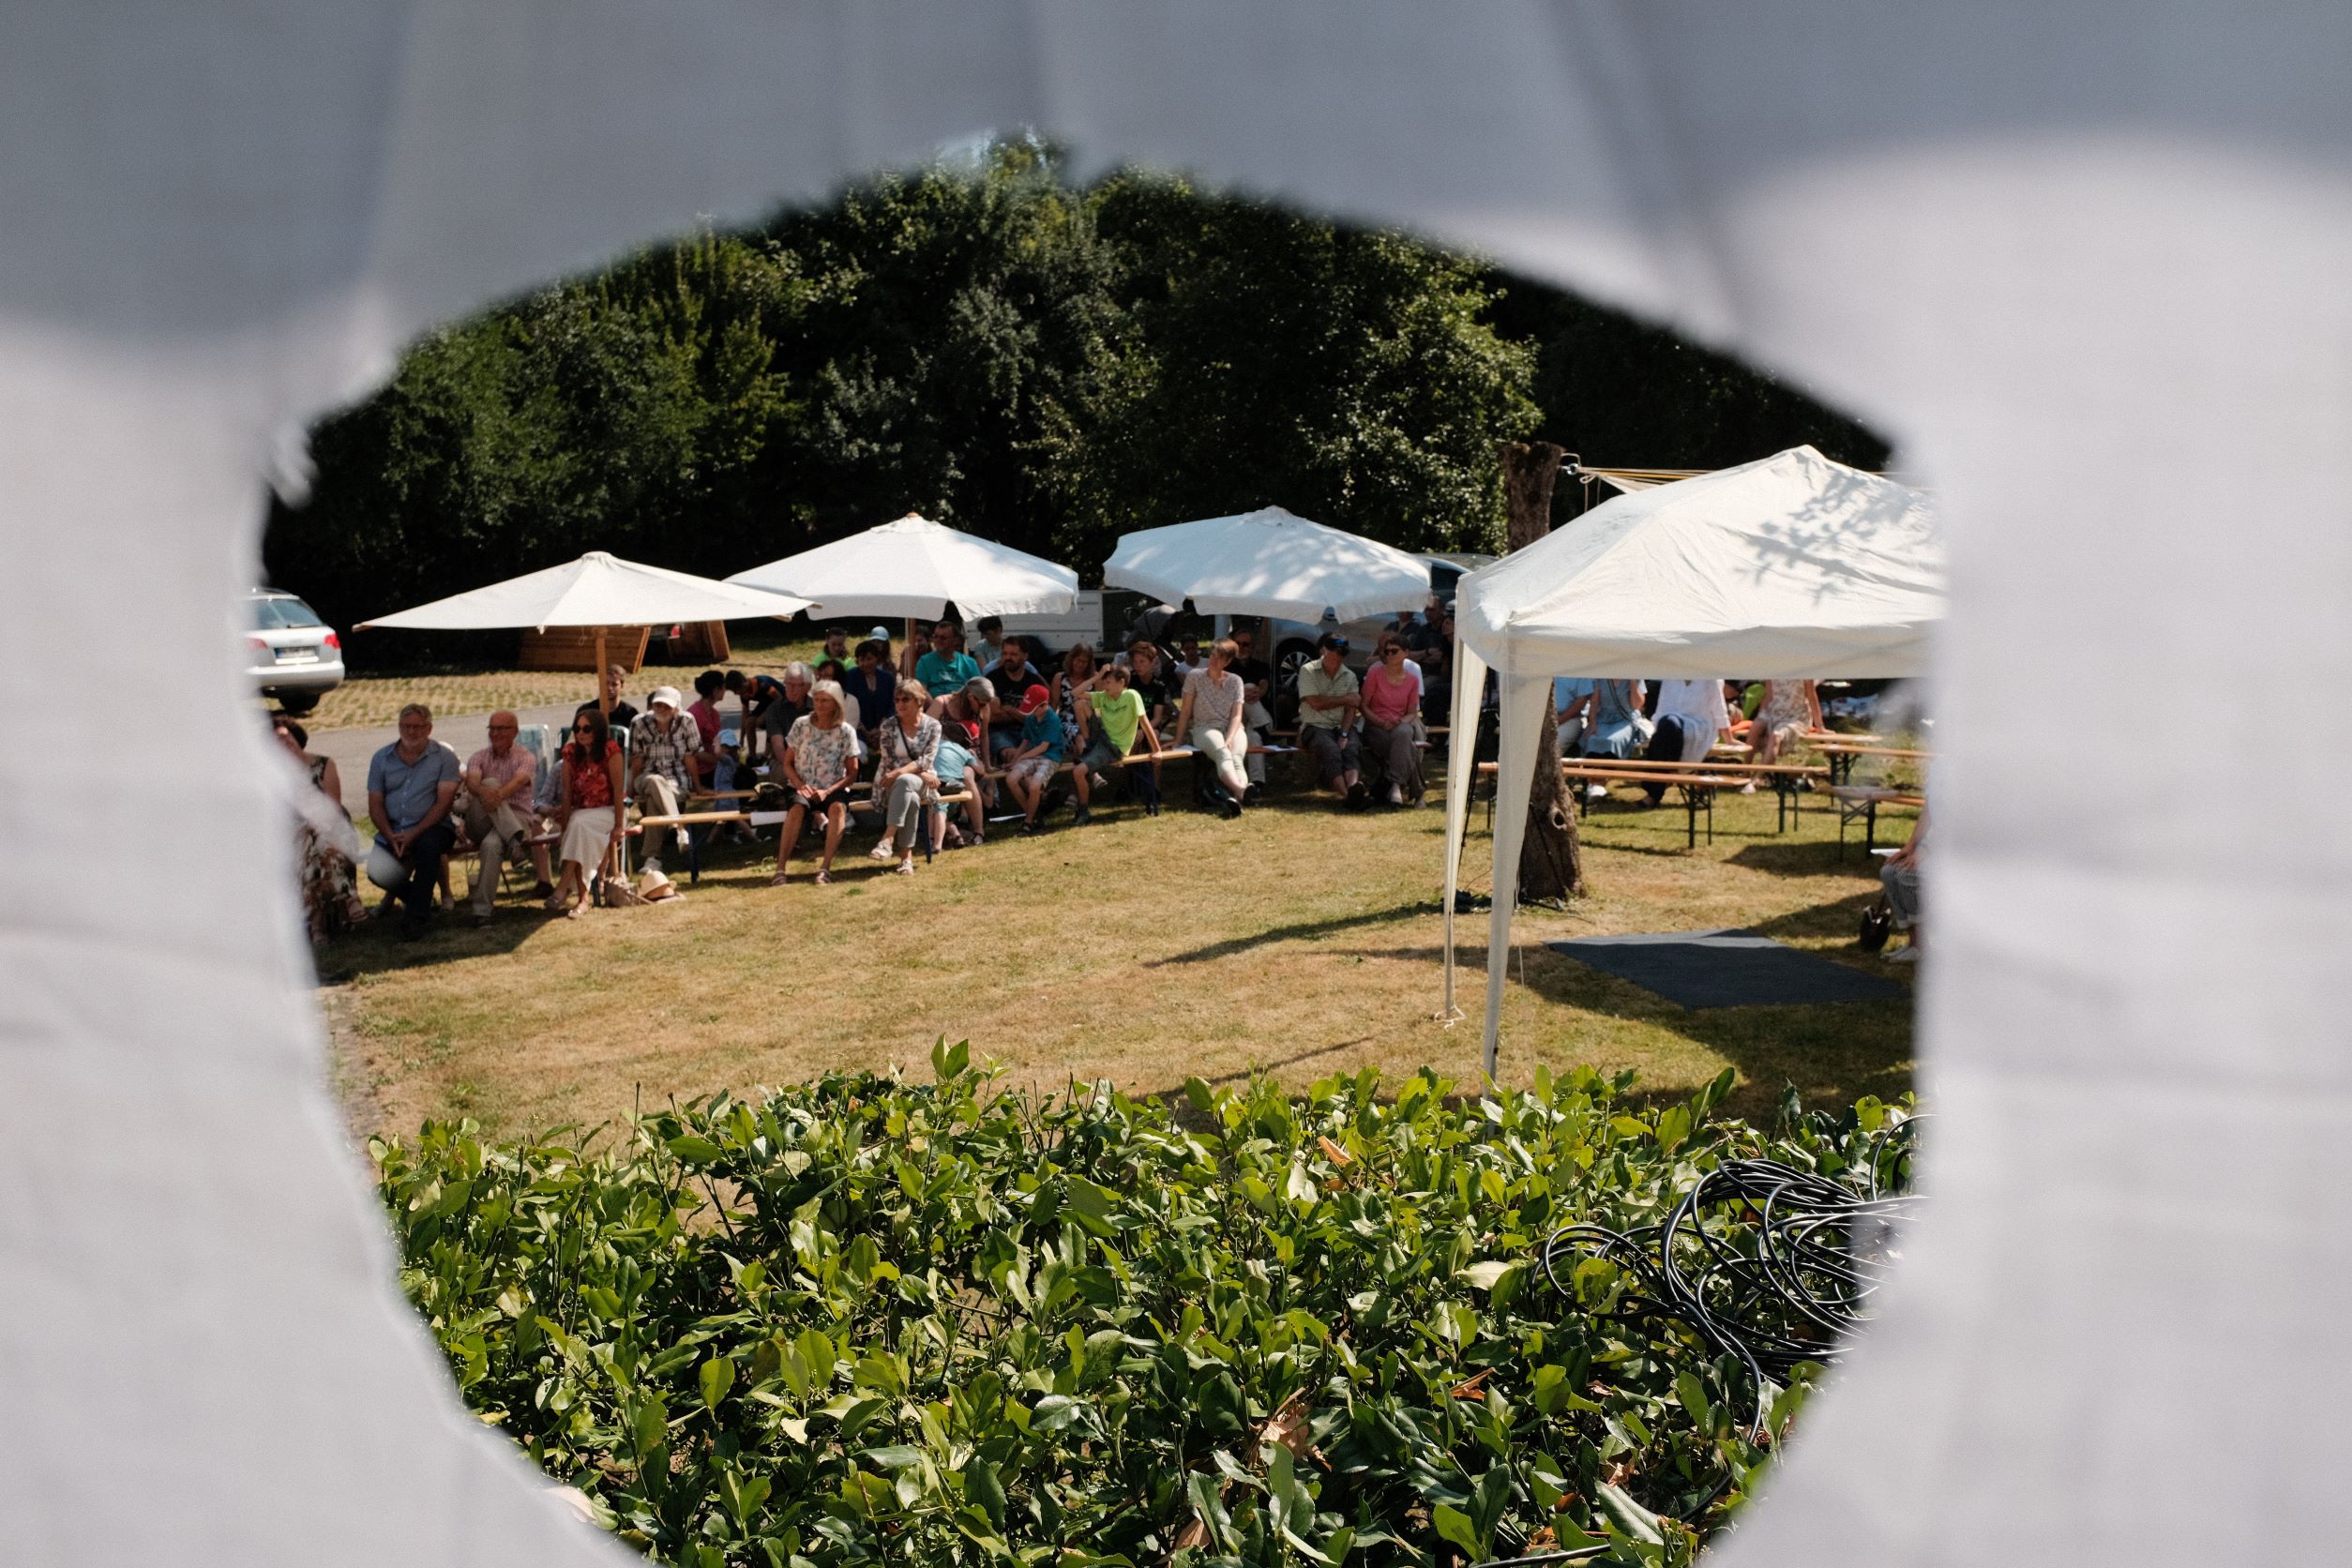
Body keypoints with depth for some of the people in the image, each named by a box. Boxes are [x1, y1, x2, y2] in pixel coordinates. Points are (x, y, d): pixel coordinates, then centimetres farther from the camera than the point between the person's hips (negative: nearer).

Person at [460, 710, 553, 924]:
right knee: (490, 782, -27)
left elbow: (520, 780, -17)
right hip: (480, 824, 2)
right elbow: (471, 781, -10)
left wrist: (498, 795, -40)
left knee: (492, 844, -36)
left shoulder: (525, 757, 7)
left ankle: (481, 910, -32)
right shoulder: (479, 758, 14)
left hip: (515, 817, -2)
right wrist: (484, 791, -36)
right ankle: (517, 839, -41)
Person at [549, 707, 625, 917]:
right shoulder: (571, 753, 4)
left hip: (605, 811, -3)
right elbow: (567, 792, 3)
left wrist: (618, 825, -15)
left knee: (580, 824, -34)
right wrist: (565, 822, -9)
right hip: (578, 812, 3)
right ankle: (582, 895, -30)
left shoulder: (611, 751, -9)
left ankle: (565, 886, -34)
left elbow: (618, 790, -11)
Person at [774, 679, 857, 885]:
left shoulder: (846, 731, -1)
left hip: (833, 789, 0)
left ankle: (825, 868, -35)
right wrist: (800, 786, -12)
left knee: (838, 807, -35)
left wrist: (828, 791, -15)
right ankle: (780, 869, -37)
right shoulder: (801, 725, 2)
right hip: (803, 789, 0)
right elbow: (787, 764, 7)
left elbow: (852, 773, 0)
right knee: (797, 808, -34)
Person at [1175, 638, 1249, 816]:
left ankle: (1230, 795, -64)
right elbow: (1185, 712, 10)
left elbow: (1237, 715, 4)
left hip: (1232, 729, 3)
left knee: (1236, 758, -35)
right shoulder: (1195, 676, 8)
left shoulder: (1235, 681, 13)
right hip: (1205, 728, -3)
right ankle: (1240, 790, -69)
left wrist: (1229, 739, -14)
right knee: (1224, 755, -39)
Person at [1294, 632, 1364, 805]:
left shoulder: (1349, 676, 15)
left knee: (1352, 747, -31)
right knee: (1331, 750, -35)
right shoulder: (1308, 671, 4)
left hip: (1342, 726, 3)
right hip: (1316, 726, -3)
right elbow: (1316, 703, -7)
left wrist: (1344, 734, -14)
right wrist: (1346, 699, 3)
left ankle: (1354, 787, -61)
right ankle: (1348, 794, -55)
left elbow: (1351, 709, 4)